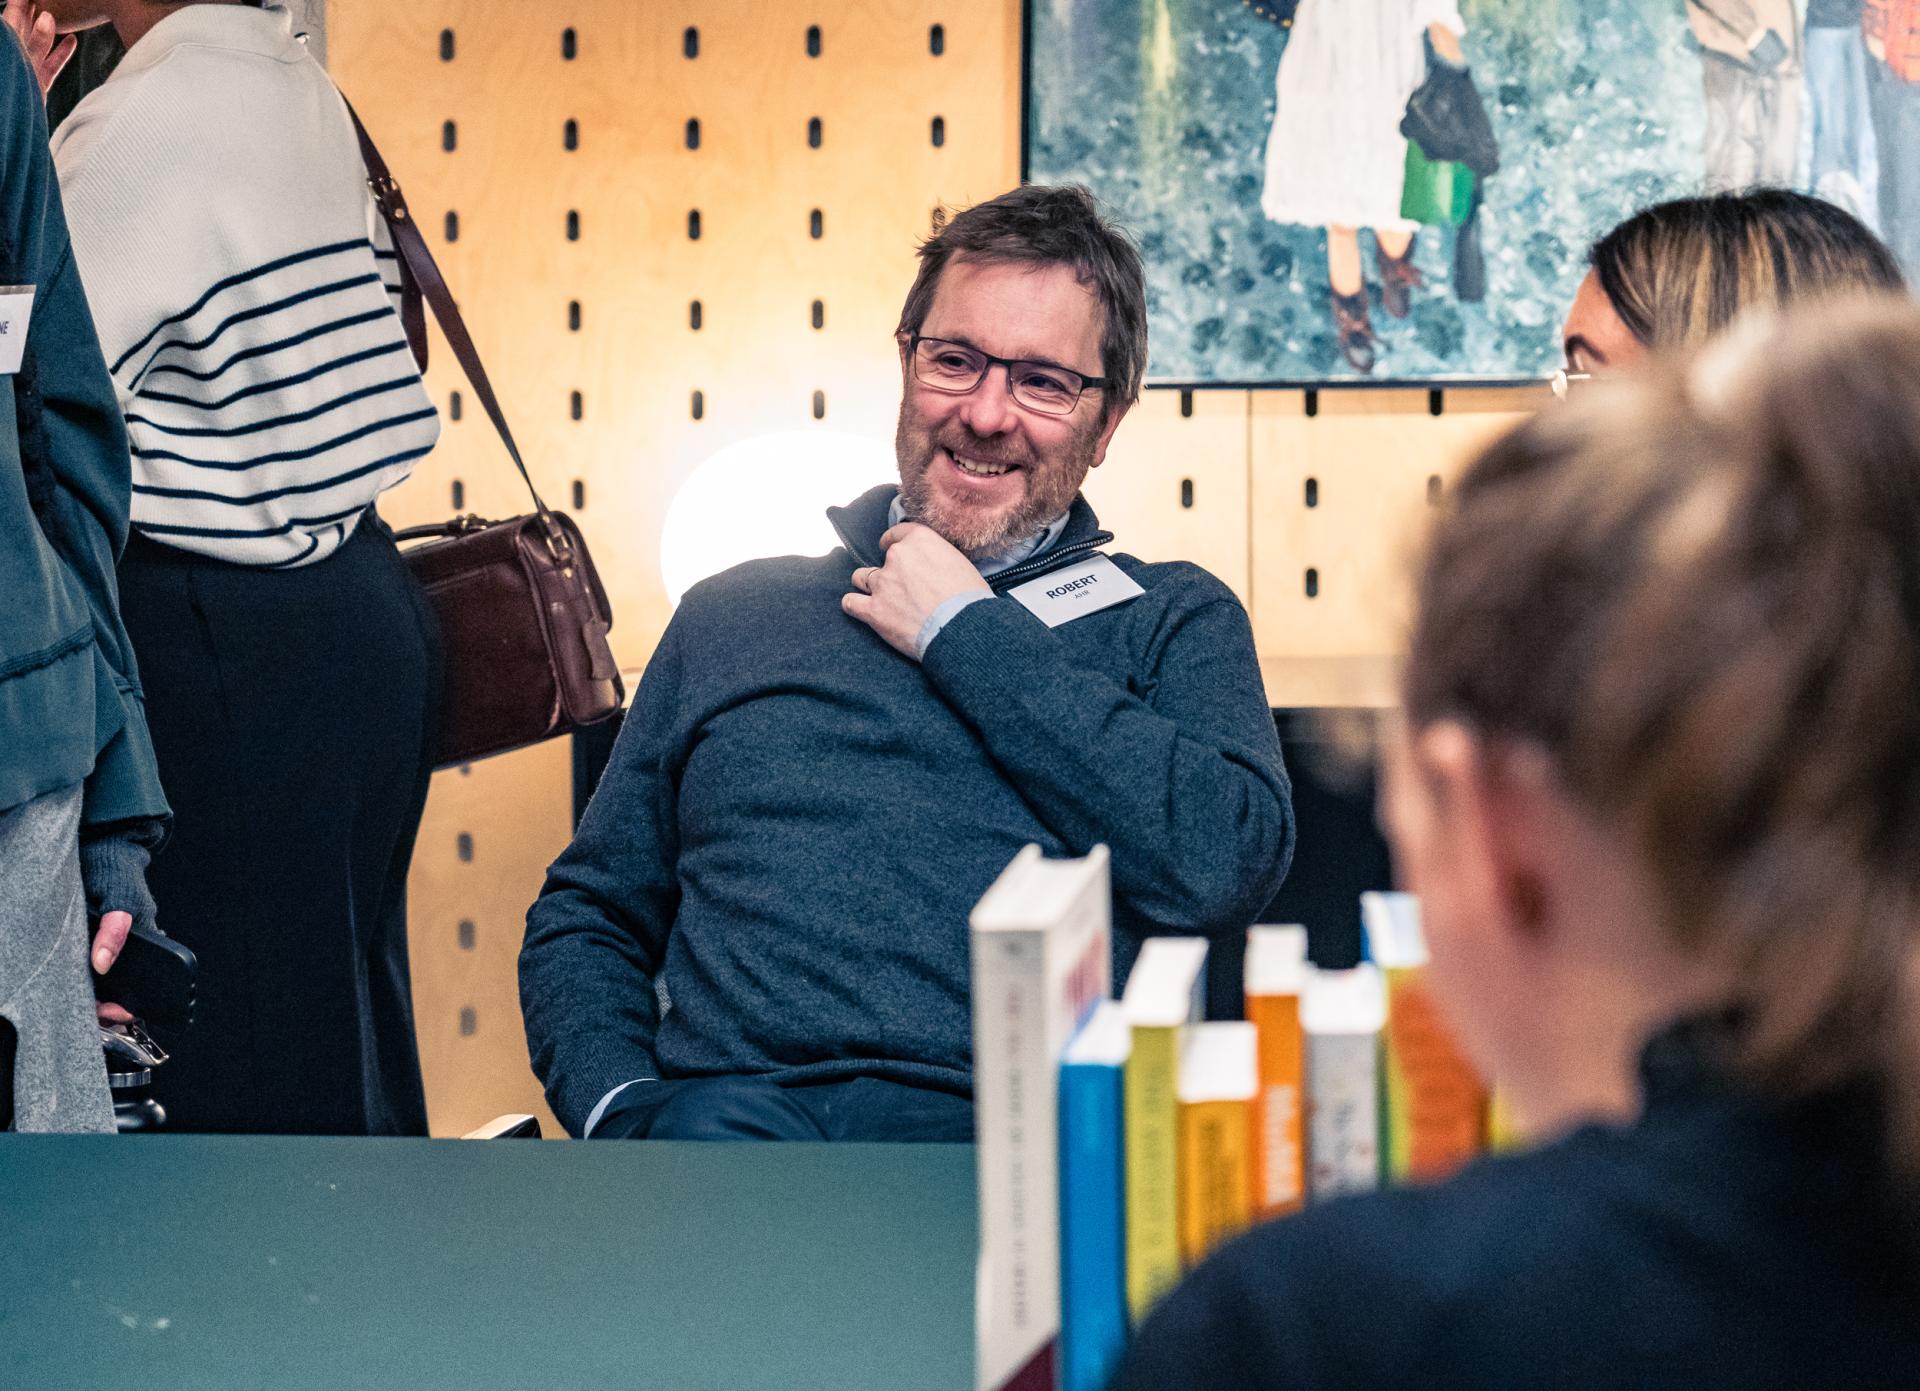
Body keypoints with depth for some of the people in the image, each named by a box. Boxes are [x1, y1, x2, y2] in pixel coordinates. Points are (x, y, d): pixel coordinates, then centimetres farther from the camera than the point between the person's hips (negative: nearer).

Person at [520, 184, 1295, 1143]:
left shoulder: (1171, 623, 16)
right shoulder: (735, 614, 24)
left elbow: (1228, 867, -5)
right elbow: (586, 917, 25)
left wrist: (969, 632, 3)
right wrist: (622, 1108, 1)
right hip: (729, 1105, 2)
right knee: (711, 1133, -35)